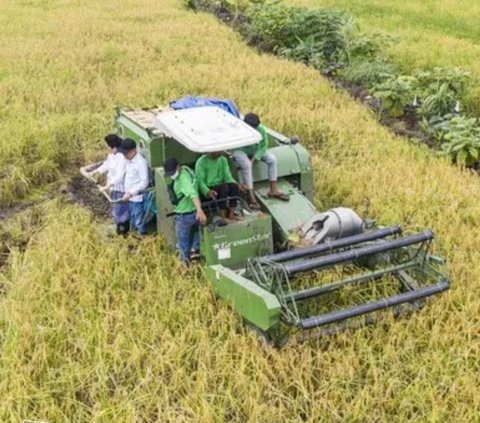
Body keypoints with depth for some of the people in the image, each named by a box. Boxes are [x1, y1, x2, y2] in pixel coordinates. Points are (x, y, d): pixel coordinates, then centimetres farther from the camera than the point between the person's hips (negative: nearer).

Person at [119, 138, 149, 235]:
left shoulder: (141, 162, -20)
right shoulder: (129, 160, 7)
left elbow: (144, 182, -22)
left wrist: (130, 193, -24)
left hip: (137, 198, -8)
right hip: (130, 198, 8)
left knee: (140, 224, 1)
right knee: (133, 223, 20)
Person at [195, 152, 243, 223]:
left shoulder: (223, 160, 7)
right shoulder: (201, 162, -10)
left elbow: (228, 177, 3)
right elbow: (200, 181, -16)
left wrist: (236, 183, -18)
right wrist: (208, 192, -35)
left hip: (220, 188, 6)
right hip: (207, 190, -6)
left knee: (233, 185, -24)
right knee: (224, 186, -33)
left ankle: (231, 214, -24)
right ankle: (222, 217, -32)